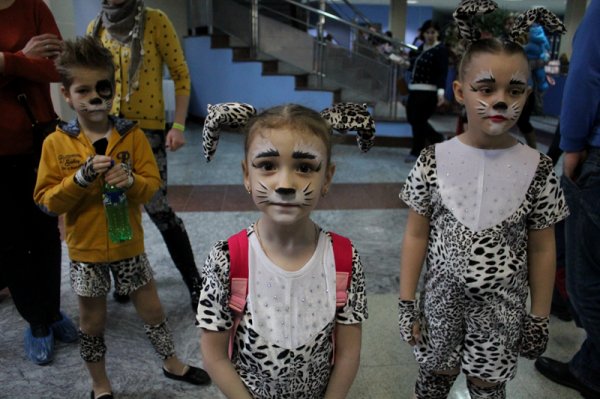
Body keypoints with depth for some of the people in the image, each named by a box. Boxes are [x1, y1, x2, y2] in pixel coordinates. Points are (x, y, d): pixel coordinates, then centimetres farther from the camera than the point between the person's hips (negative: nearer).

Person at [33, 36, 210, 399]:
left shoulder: (132, 135, -6)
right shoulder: (56, 143, -9)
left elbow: (153, 183, -6)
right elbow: (46, 201, -10)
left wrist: (130, 180, -27)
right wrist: (81, 178, -26)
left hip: (129, 244, 1)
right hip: (85, 249, -1)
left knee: (151, 307, 15)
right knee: (93, 321, 15)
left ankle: (171, 362, 40)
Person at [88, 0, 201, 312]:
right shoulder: (95, 28, 9)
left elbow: (181, 74, -3)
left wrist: (178, 126, -10)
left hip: (148, 129, -4)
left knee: (157, 208, -8)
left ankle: (195, 282, 6)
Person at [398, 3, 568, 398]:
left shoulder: (537, 169, -10)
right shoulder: (434, 161, -12)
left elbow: (541, 248, -2)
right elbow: (416, 235, -6)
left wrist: (540, 316, 3)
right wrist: (407, 302, -3)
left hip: (504, 305, 1)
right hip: (442, 297, 0)